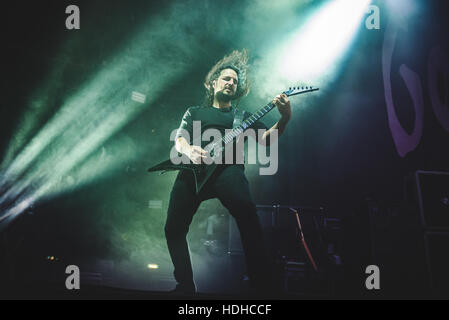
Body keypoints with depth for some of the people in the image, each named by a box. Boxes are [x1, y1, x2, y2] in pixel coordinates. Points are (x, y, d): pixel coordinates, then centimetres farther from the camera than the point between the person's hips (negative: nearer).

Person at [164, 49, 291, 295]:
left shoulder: (242, 116, 28)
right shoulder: (195, 112, 29)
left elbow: (265, 139, 13)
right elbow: (179, 138, 14)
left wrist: (284, 119, -8)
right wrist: (189, 150, -12)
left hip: (227, 167, -2)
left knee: (247, 214, -30)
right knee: (174, 228, -12)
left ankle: (262, 285, -27)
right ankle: (185, 287, 2)